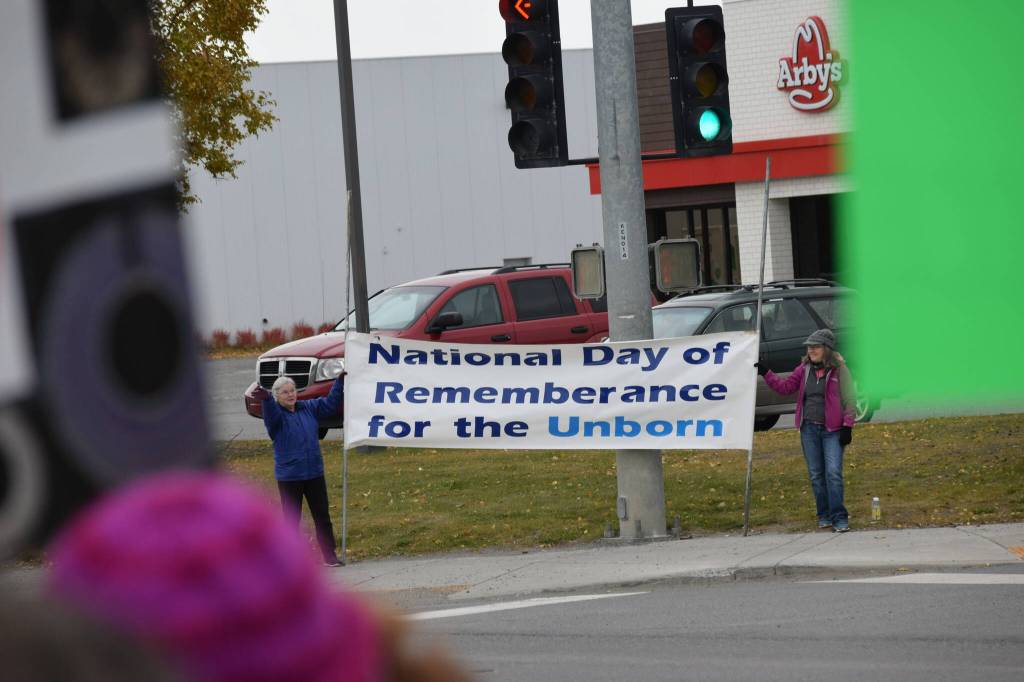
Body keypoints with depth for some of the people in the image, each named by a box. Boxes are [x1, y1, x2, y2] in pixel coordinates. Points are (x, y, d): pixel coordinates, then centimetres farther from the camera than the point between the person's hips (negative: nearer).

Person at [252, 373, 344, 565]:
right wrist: (266, 399, -54)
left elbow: (330, 403, 16)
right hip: (289, 476, -4)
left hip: (314, 474, 4)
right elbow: (271, 413, -31)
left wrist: (340, 382, 8)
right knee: (292, 519, 4)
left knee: (322, 517, 8)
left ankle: (330, 555, 15)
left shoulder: (309, 408, 7)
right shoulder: (275, 414, -9)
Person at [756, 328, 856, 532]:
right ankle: (824, 516, 16)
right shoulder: (804, 369, 10)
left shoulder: (839, 370, -4)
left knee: (833, 473, -12)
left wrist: (847, 426, -10)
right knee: (816, 474, 8)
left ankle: (839, 518, -10)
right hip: (809, 429, 5)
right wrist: (766, 374, 4)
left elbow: (848, 400, -4)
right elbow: (785, 387, 13)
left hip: (832, 430, -5)